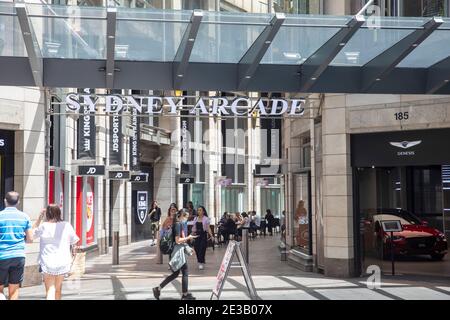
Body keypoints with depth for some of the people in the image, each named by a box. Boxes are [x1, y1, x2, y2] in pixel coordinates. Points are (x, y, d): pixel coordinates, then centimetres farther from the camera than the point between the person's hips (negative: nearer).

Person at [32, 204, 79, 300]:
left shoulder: (44, 226, -7)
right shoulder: (66, 226, -5)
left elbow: (32, 233, 11)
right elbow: (74, 242, 1)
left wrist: (40, 218, 9)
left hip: (47, 262, -2)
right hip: (62, 262, 2)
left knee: (50, 290, -3)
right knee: (58, 289, 19)